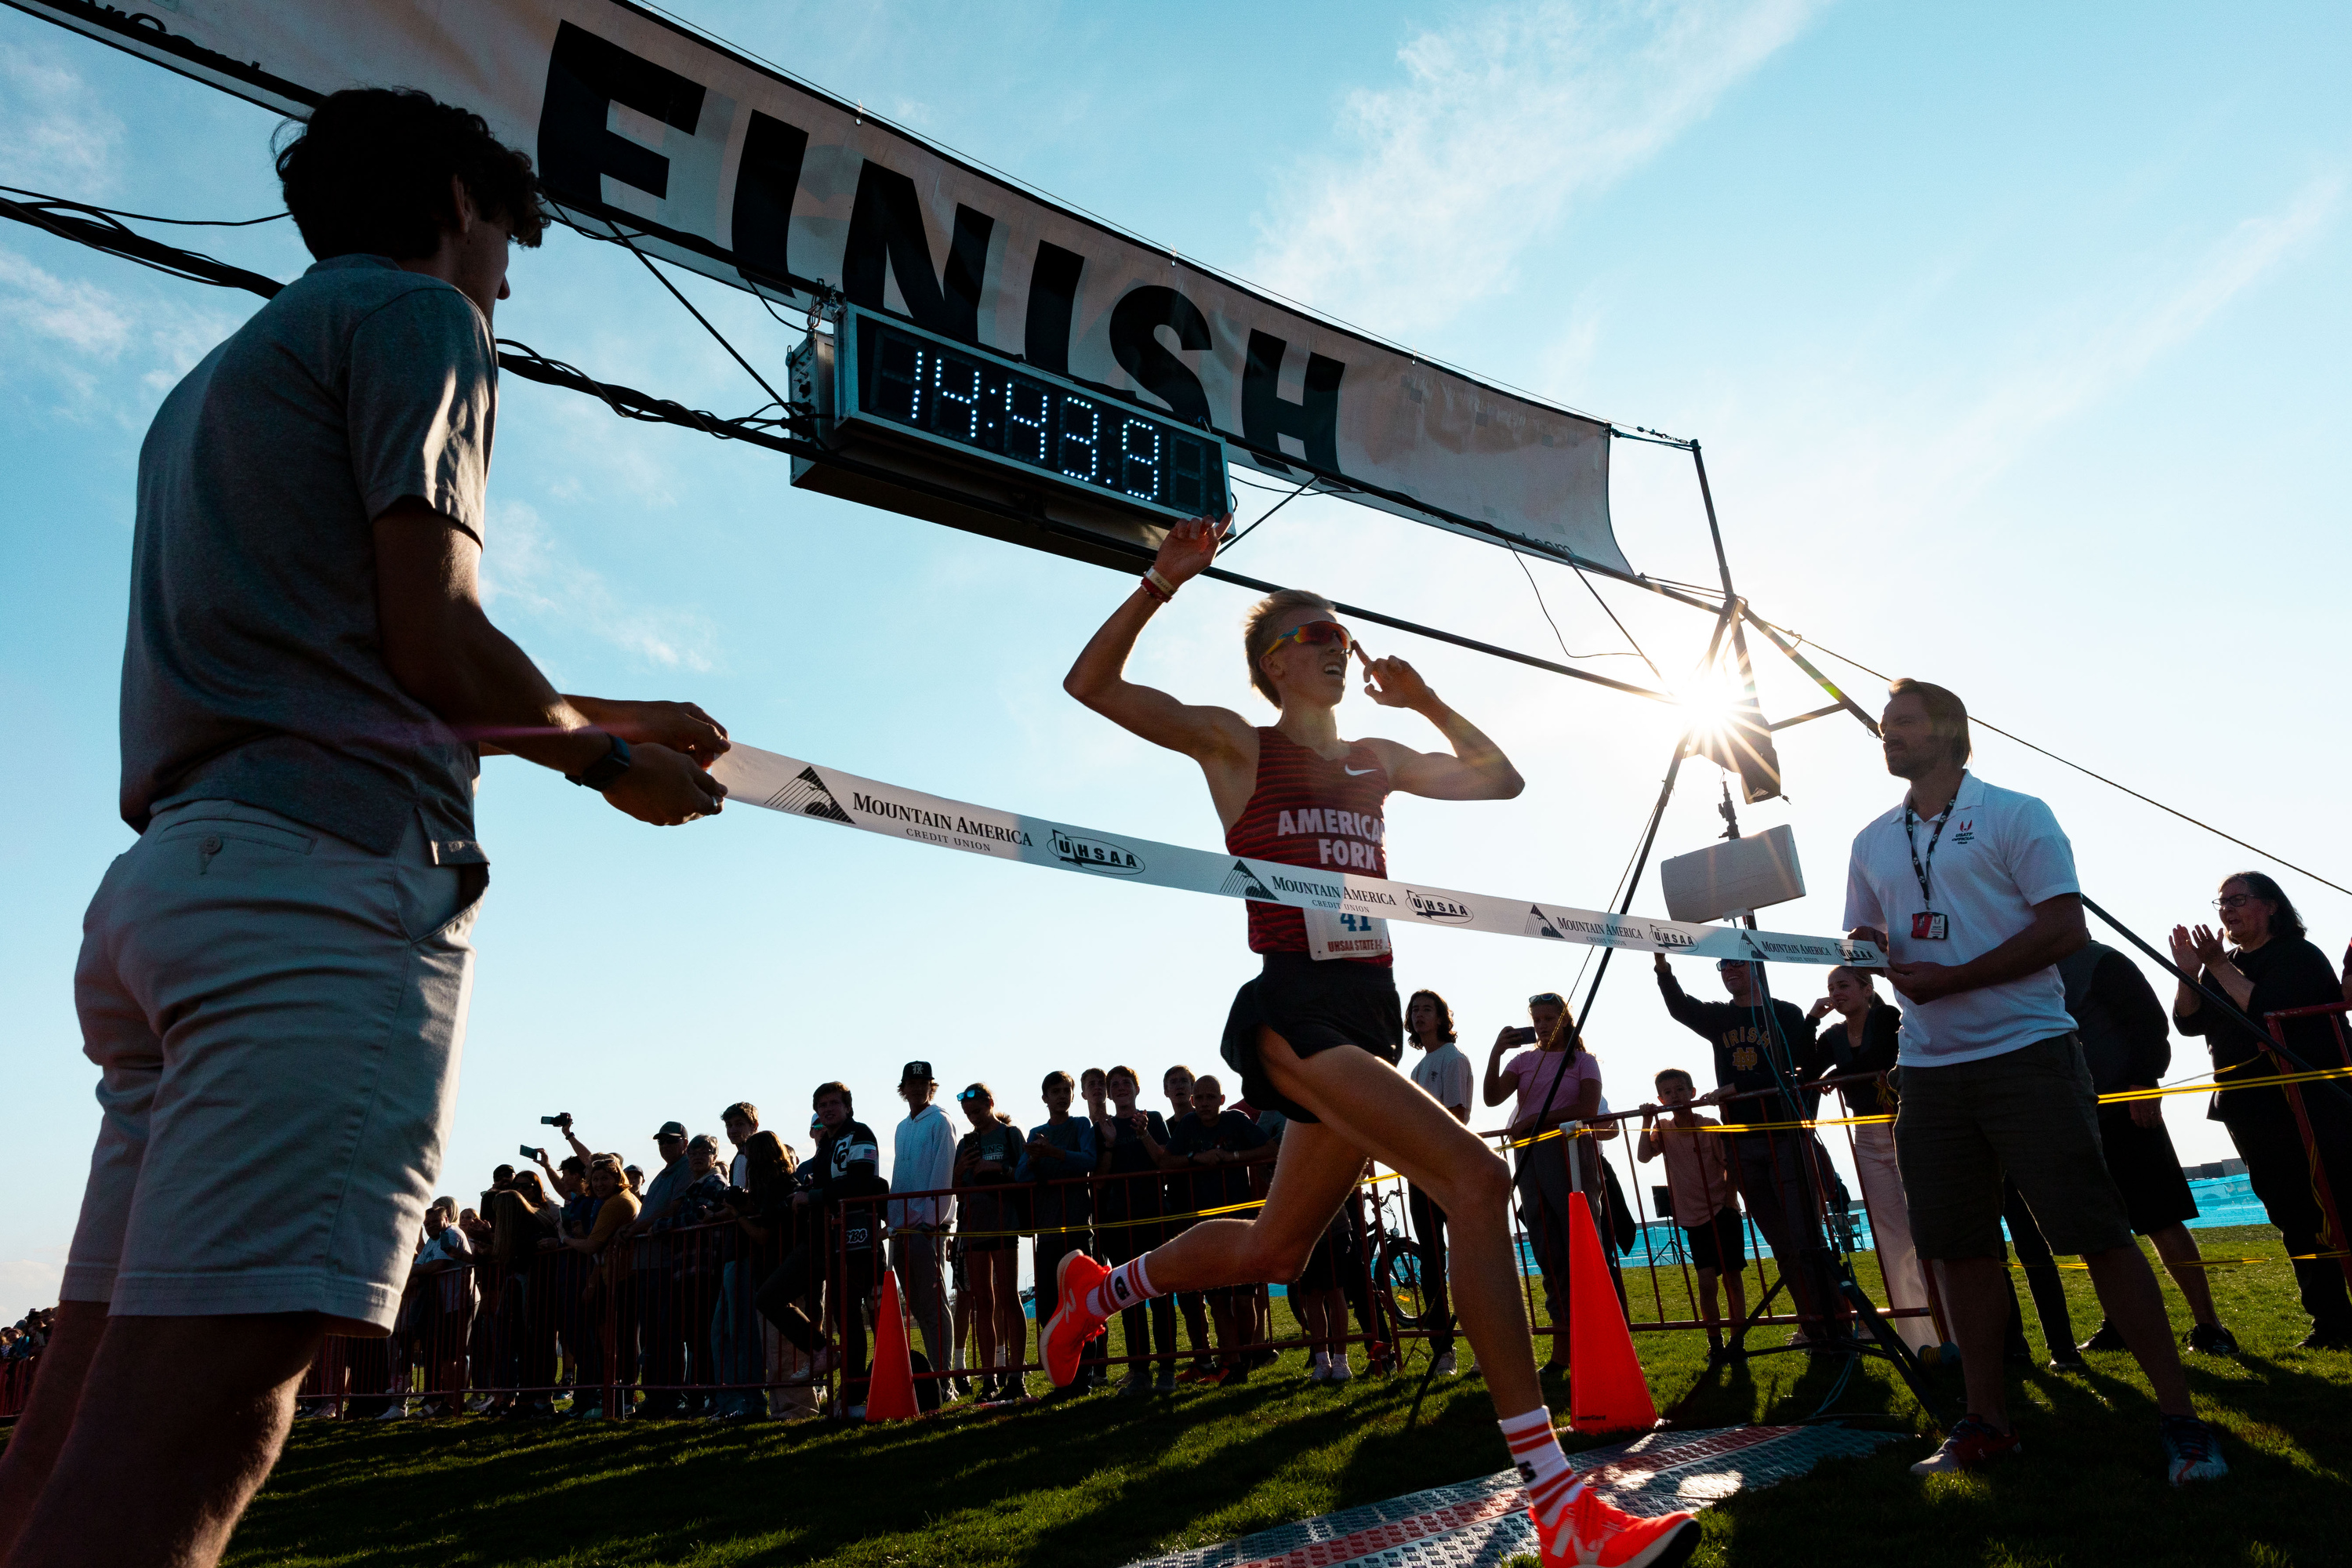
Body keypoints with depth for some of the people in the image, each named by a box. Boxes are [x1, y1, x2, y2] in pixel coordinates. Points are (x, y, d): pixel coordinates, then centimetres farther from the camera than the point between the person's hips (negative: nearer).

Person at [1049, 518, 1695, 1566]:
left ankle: (1097, 1292, 44)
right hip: (1292, 1005, -7)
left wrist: (1426, 702, 17)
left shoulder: (1378, 761, 19)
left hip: (1370, 1013, 8)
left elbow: (1500, 779, 27)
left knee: (1273, 1250, 16)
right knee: (1475, 1177, -24)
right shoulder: (1237, 743, 2)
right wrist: (1163, 580, -13)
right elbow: (1091, 682, -4)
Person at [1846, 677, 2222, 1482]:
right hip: (1929, 1069, 5)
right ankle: (1985, 1421, 19)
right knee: (1959, 1247, 9)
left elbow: (2064, 928, -10)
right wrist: (1866, 960, -4)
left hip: (2026, 1053, -5)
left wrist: (1949, 979, -16)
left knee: (2097, 1232, -5)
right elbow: (1862, 944, 20)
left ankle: (2180, 1419, 8)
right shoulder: (1873, 843, 15)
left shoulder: (2014, 815, -2)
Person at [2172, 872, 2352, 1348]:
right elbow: (2188, 1022, 4)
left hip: (2311, 1106, -6)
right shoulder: (2222, 965, 14)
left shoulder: (2299, 956, -5)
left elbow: (2268, 1010, -21)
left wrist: (2219, 968, -19)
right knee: (2295, 1220, 8)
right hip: (2251, 1114, 6)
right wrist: (2188, 973, -9)